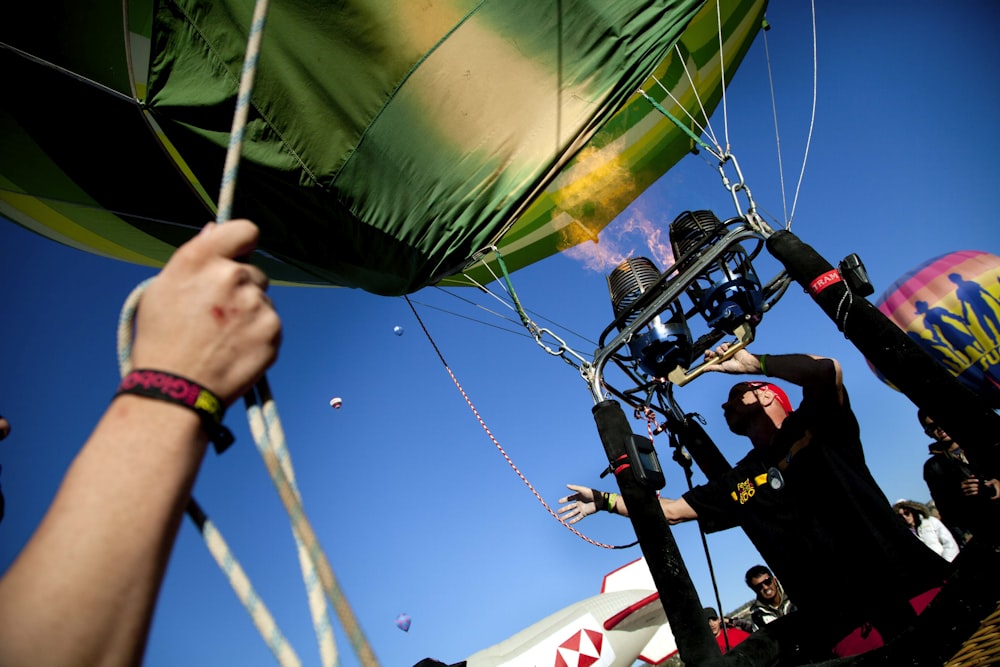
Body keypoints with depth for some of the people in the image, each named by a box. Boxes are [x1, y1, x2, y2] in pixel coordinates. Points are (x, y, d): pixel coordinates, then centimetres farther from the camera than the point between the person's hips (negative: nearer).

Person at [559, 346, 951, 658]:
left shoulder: (815, 426, 1)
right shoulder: (738, 483, 12)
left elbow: (828, 371, -20)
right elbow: (671, 510, 15)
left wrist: (754, 363, -14)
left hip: (911, 580, -3)